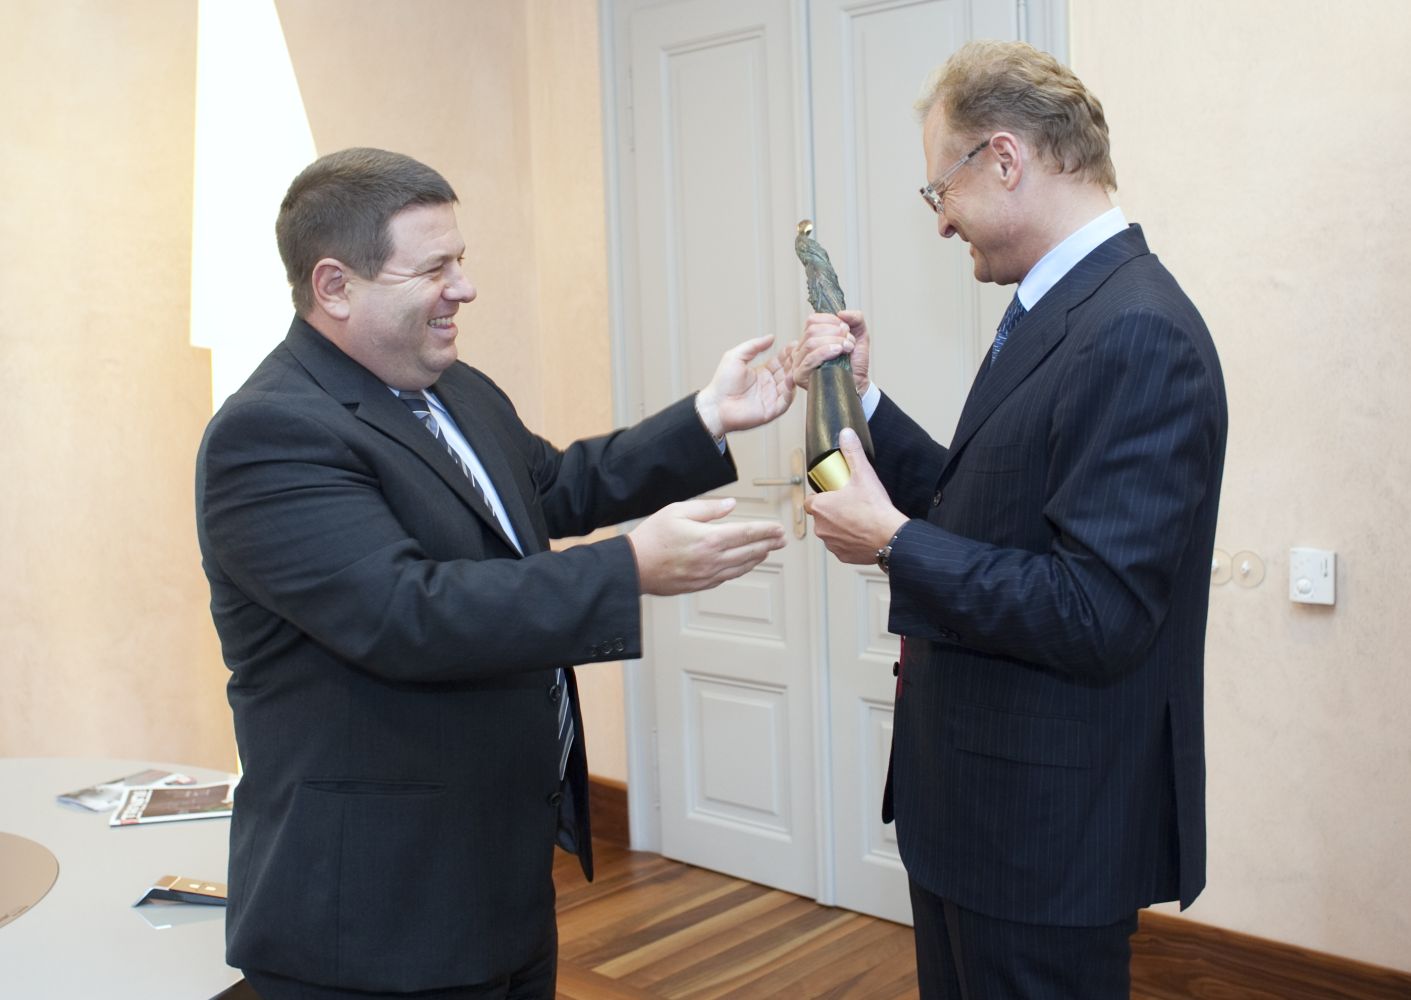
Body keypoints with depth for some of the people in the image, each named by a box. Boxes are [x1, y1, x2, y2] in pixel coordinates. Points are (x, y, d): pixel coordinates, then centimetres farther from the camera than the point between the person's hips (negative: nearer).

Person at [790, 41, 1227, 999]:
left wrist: (892, 542, -18)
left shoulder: (1138, 336, -23)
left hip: (1049, 825, -9)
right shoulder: (1058, 310, 8)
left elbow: (1097, 615, -27)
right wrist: (863, 400, 2)